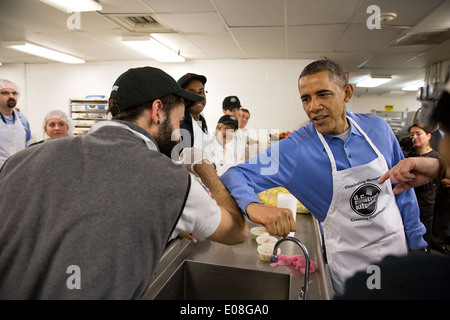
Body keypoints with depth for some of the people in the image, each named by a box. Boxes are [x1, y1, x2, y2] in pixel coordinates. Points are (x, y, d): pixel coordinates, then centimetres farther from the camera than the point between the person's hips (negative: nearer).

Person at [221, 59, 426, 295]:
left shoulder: (378, 128, -8)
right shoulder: (294, 149, -20)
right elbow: (235, 175, -23)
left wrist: (417, 244, 5)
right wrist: (253, 207, -45)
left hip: (398, 249, 4)